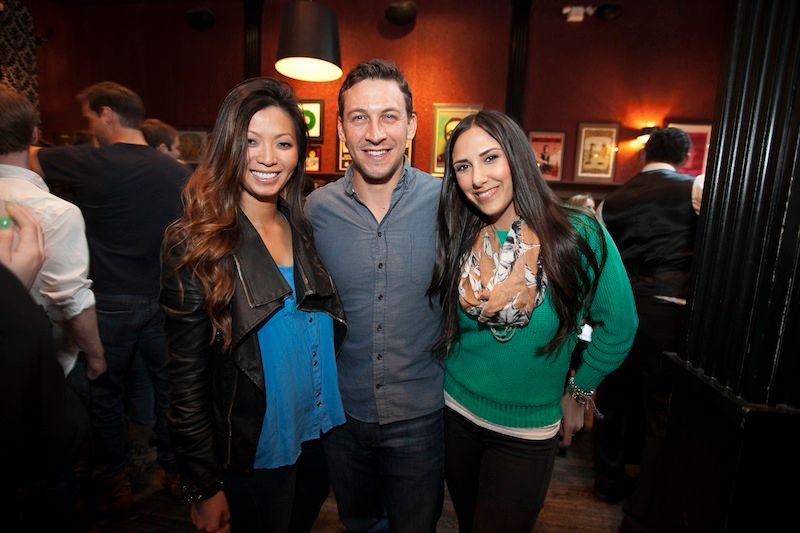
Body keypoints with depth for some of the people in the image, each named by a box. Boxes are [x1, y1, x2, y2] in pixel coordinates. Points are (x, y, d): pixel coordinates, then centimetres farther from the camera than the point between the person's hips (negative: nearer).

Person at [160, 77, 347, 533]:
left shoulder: (305, 231, -1)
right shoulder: (196, 245, -16)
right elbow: (187, 380, -14)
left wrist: (334, 419, 4)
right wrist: (205, 488, -10)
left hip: (319, 440, 5)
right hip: (253, 457, -5)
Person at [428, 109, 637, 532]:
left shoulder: (579, 236, -18)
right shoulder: (456, 240, -9)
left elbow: (618, 326, -6)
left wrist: (579, 393, 1)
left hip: (529, 432, -3)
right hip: (455, 413, 3)